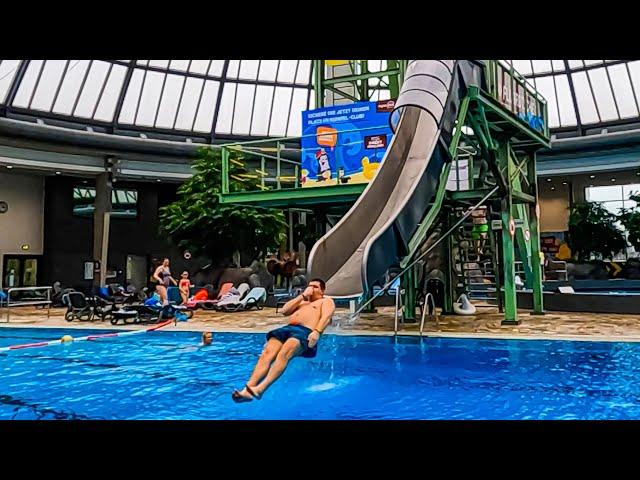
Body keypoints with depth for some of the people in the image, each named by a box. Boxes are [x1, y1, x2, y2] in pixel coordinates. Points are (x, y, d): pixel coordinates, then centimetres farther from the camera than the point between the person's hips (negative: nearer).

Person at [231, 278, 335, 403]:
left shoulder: (326, 301, 22)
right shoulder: (301, 301, 40)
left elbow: (326, 317, 0)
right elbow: (285, 311, 21)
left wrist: (317, 332, -20)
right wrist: (303, 296, 20)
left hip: (306, 332, -6)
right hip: (287, 328, 6)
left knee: (284, 353, -36)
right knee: (267, 353, -24)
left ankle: (260, 389, -50)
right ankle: (248, 389, -39)